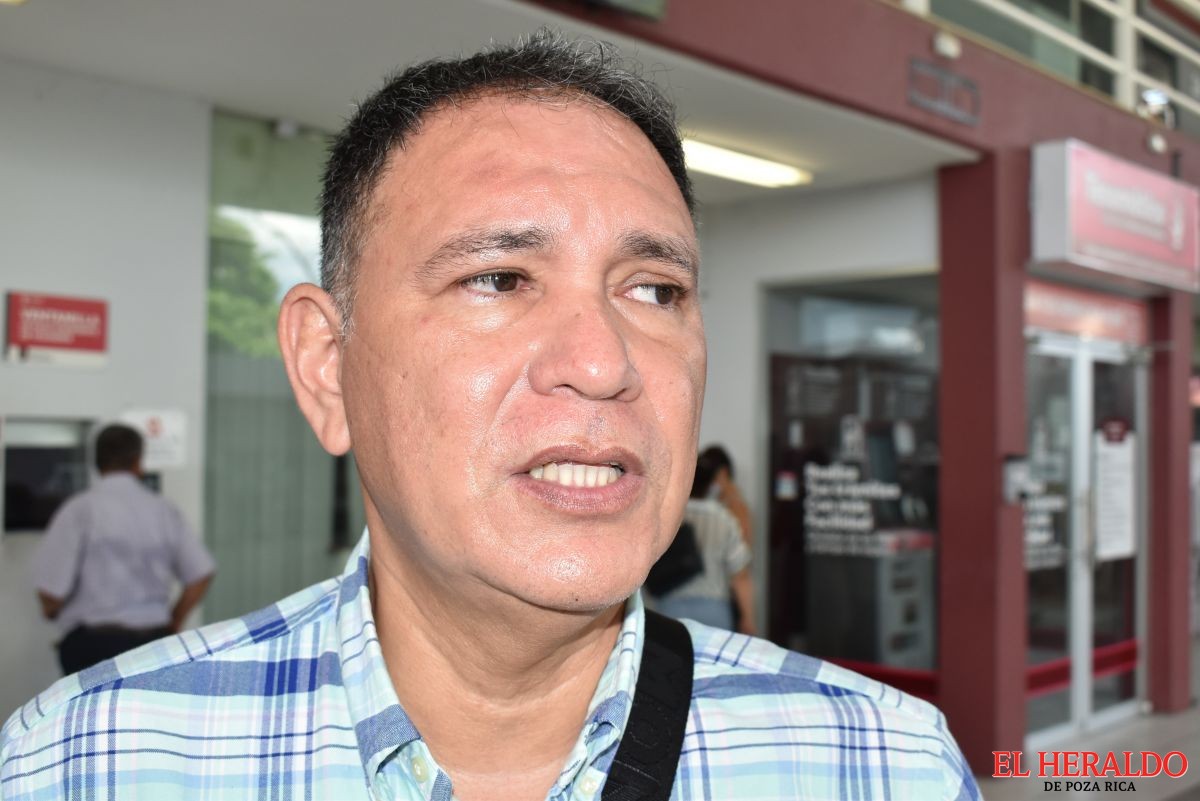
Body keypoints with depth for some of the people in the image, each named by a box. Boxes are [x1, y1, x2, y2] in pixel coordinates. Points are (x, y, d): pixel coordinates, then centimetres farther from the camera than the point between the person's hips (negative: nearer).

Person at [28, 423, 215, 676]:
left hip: (93, 644, -3)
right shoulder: (164, 511, 3)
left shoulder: (80, 510, -7)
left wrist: (52, 611, 13)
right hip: (155, 642, 3)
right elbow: (201, 574, 3)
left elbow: (51, 591, -9)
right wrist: (174, 622, 16)